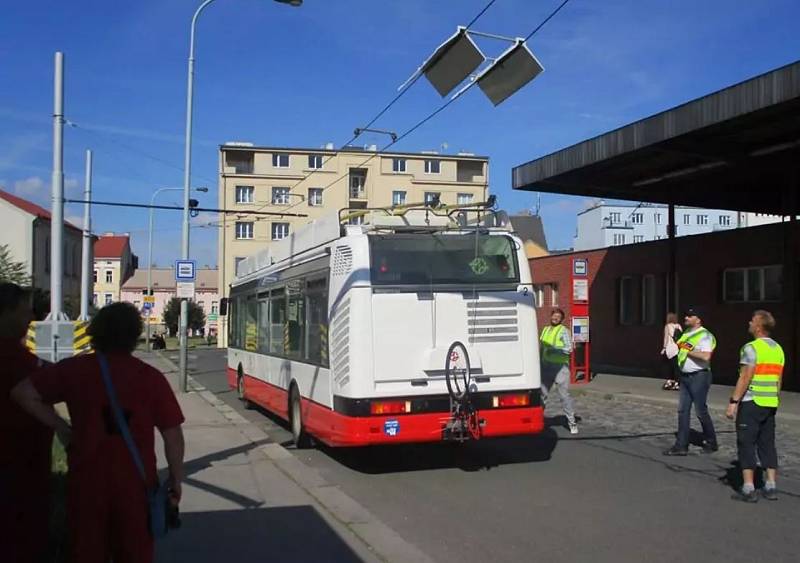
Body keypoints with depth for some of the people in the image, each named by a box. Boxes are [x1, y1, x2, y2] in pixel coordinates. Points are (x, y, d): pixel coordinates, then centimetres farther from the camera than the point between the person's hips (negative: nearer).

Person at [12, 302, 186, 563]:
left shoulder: (75, 369, -3)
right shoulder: (152, 377, -7)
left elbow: (23, 392, -3)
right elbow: (173, 434, -7)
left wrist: (60, 426, 3)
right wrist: (176, 479, 5)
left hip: (86, 481, 1)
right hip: (136, 483, -1)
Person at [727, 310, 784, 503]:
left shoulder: (751, 348, -14)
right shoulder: (778, 349, 11)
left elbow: (745, 378, -18)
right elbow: (778, 380, 14)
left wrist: (733, 401, -15)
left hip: (751, 402, -7)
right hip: (770, 403, 7)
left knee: (747, 443, -1)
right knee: (767, 443, 12)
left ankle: (748, 489, -1)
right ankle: (771, 487, 14)